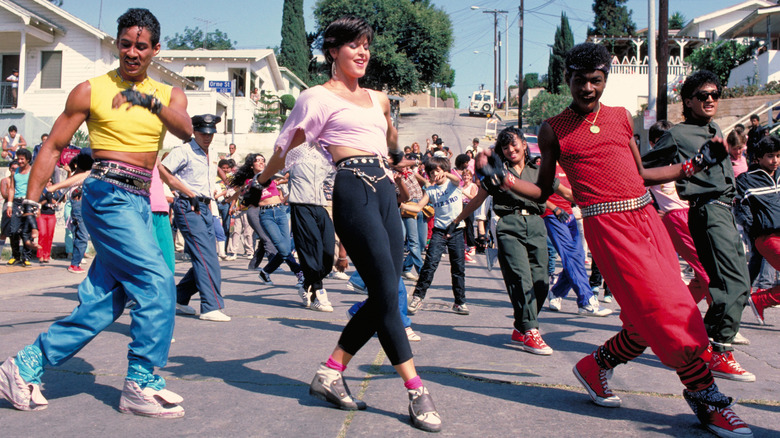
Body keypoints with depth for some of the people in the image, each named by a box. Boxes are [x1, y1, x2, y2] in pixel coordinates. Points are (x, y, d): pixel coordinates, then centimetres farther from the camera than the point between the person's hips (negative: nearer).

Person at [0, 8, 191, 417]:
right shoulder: (91, 90, 4)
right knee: (157, 281, -16)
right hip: (109, 194, -5)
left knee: (101, 302, 5)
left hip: (139, 203, 5)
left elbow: (185, 131, -7)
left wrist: (149, 100, -21)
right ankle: (141, 384, -7)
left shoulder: (169, 95, 13)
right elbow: (53, 146, 5)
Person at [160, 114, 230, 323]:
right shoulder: (184, 151, -5)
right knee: (206, 257, -15)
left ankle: (179, 298, 19)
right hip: (188, 207, -8)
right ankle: (211, 307, -15)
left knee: (206, 259, 6)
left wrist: (208, 204, 16)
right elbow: (162, 171, -16)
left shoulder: (209, 156, 20)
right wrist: (190, 194, -13)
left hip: (205, 209, 8)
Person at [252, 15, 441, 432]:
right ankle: (417, 391, -7)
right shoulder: (318, 97, 2)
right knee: (386, 293, -12)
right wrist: (259, 184, 12)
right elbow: (285, 147, 6)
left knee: (383, 297, 3)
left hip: (384, 189, 8)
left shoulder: (378, 99, 21)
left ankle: (330, 373, 14)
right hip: (353, 191, -8)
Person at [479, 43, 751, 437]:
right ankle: (705, 396, 6)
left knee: (652, 317, 4)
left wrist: (695, 165, 18)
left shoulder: (621, 117, 16)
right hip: (607, 224, -5)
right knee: (662, 311, -8)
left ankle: (595, 366, 25)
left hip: (646, 216, 5)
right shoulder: (553, 129, 5)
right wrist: (504, 180, -7)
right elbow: (543, 192, 9)